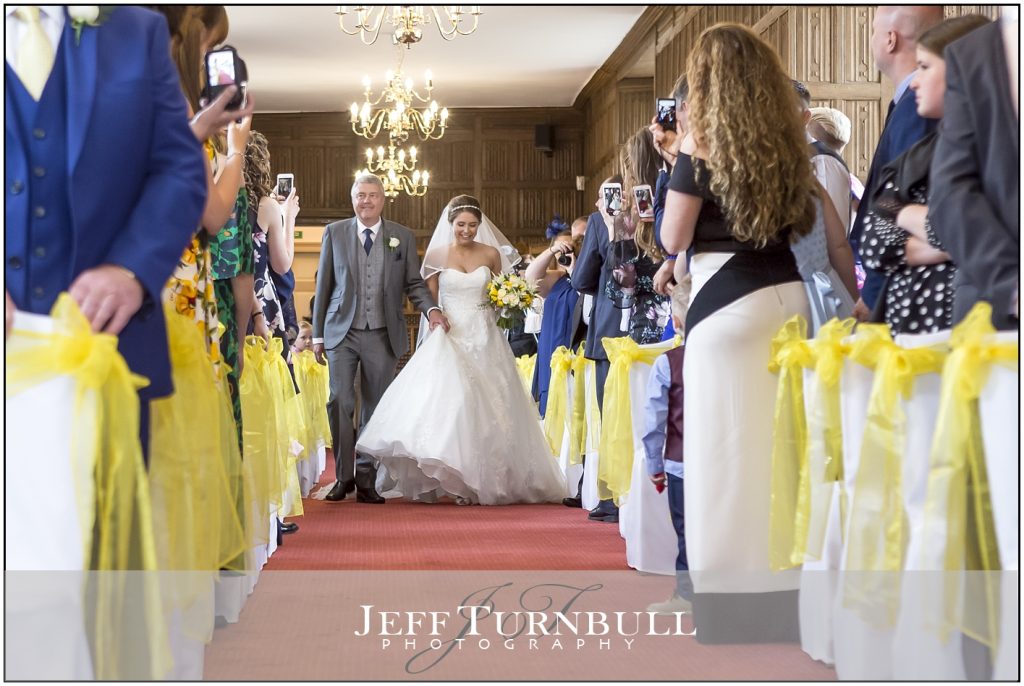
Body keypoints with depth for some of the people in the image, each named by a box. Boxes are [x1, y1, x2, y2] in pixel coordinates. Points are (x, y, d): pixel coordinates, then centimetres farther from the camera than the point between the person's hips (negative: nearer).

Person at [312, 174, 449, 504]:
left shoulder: (403, 236, 6)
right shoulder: (334, 232, 5)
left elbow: (414, 283, 8)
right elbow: (323, 285, 6)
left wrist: (431, 309, -12)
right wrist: (318, 334, 4)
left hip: (382, 336, 1)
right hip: (342, 332, 0)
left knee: (375, 407, 4)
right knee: (340, 402, -6)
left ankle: (366, 479, 11)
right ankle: (343, 475, 6)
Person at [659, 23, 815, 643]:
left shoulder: (703, 144, -9)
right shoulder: (787, 142, 10)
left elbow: (674, 240, -6)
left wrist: (683, 170, 5)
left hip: (730, 303, -7)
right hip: (788, 293, 7)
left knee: (730, 447, 0)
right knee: (781, 440, 13)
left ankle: (737, 592, 4)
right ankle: (787, 577, 21)